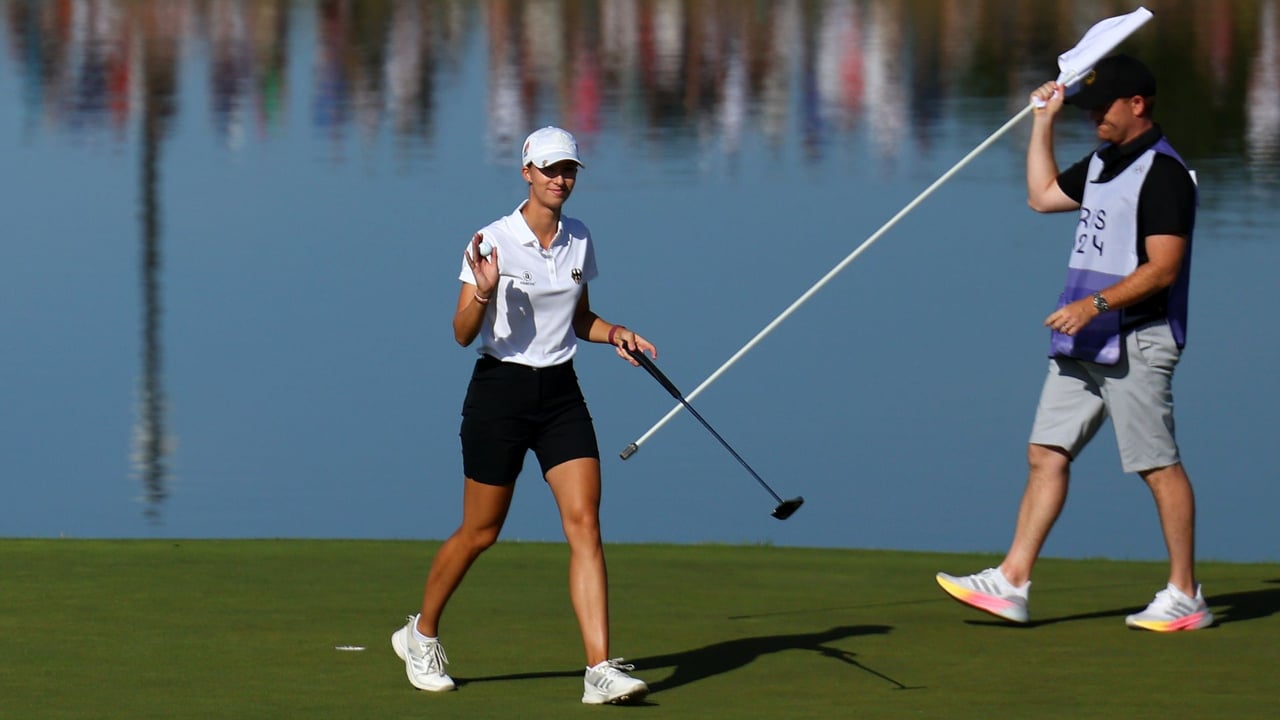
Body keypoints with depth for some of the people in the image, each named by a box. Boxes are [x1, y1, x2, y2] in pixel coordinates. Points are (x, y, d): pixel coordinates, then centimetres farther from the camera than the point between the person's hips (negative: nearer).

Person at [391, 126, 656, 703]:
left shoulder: (579, 240, 7)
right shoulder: (494, 241, -11)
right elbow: (464, 334, -14)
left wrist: (614, 334, 0)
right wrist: (485, 292, -33)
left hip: (561, 396, 4)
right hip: (499, 392, -4)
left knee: (584, 524, -10)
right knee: (479, 533, 6)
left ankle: (600, 671, -15)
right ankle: (421, 634, 32)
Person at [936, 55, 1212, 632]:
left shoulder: (1163, 172, -13)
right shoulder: (1103, 163, 16)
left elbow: (1163, 267, -20)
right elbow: (1043, 195, 31)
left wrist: (1096, 303, -29)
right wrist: (1043, 122, 24)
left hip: (1136, 343, -9)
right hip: (1083, 345, 9)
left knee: (1158, 465, -3)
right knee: (1046, 453, 4)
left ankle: (1185, 598, 3)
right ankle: (1011, 583, 3)